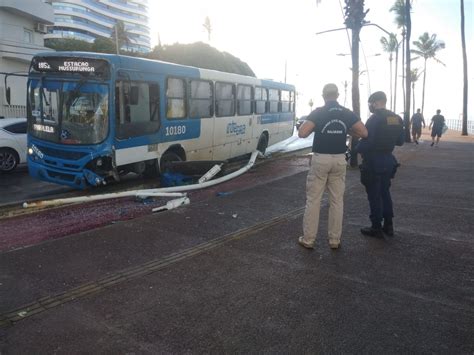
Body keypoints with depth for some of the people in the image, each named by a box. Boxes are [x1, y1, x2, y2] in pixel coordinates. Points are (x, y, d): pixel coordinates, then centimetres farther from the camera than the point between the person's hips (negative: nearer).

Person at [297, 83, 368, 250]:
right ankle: (335, 239, 16)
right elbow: (364, 133, 2)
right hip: (339, 160, 3)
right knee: (337, 200, 10)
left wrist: (313, 127, 4)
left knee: (313, 200, 5)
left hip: (320, 159, -3)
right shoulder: (347, 114, 3)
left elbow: (302, 133, -17)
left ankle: (308, 239, 9)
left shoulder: (318, 112, -8)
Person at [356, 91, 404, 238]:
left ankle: (376, 228, 9)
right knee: (385, 192, 19)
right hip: (388, 159, 8)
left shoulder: (374, 118, -18)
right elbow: (400, 141, 12)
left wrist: (357, 149, -4)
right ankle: (388, 225, 24)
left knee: (374, 195, 2)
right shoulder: (397, 118, 7)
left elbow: (367, 142, -23)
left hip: (374, 161, -8)